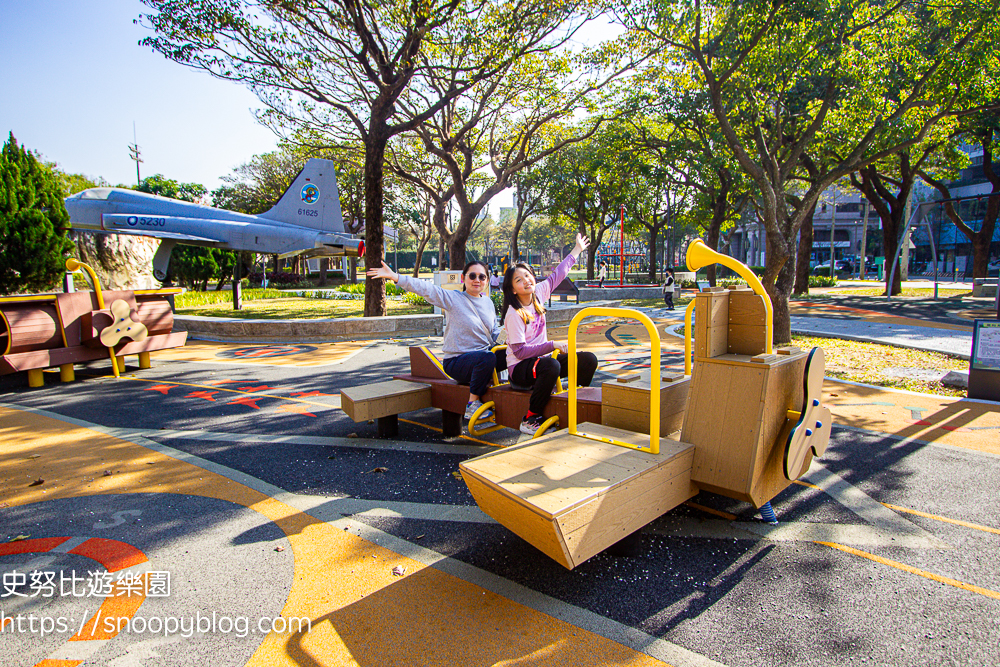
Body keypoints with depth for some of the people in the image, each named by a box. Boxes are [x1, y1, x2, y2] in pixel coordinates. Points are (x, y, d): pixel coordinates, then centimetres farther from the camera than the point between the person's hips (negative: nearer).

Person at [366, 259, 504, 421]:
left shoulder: (488, 302, 12)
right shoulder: (453, 298, -6)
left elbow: (495, 331, 19)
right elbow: (425, 289, -15)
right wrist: (394, 276, -25)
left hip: (484, 355, 6)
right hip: (456, 361, -6)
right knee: (487, 357, -36)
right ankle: (472, 404, -22)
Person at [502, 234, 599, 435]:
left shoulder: (537, 294, 0)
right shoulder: (514, 314, -19)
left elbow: (556, 275, 16)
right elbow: (520, 351, -22)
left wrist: (576, 250, 26)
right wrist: (554, 345, -26)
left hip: (540, 359, 7)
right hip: (519, 368, -7)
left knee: (588, 359, -8)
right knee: (551, 366, -39)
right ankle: (530, 419, -25)